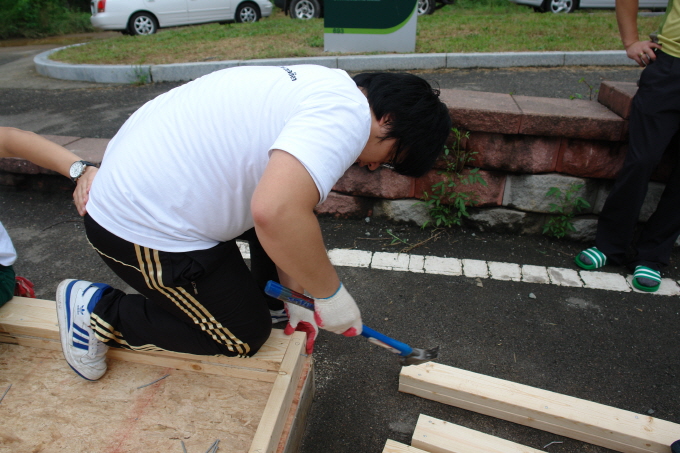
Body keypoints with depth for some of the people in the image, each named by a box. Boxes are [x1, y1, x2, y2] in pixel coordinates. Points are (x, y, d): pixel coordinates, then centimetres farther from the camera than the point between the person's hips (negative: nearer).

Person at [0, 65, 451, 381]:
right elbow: (275, 214, -38)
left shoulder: (318, 88, 10)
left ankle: (269, 303, 33)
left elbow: (283, 200, 13)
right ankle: (99, 309, 14)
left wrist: (296, 294, 14)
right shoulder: (348, 114, -20)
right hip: (145, 232, -9)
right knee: (244, 335, 10)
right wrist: (330, 294, -19)